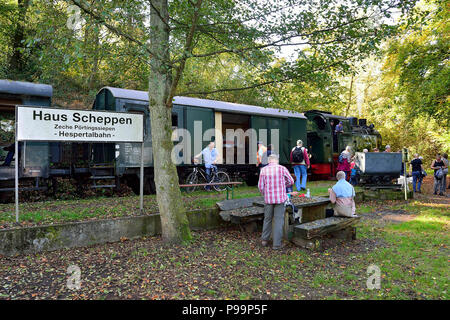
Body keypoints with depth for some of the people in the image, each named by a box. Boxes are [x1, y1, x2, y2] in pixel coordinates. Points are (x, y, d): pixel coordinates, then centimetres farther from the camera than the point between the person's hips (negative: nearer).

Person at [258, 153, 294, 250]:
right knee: (278, 220, 4)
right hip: (280, 198, -2)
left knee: (267, 219, 18)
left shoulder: (263, 170, -3)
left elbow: (260, 186, -1)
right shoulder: (282, 169, -5)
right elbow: (291, 181, 6)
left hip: (268, 199, 2)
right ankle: (276, 244, 6)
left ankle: (264, 240, 26)